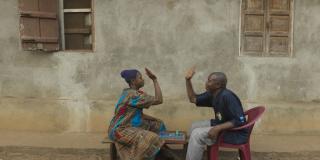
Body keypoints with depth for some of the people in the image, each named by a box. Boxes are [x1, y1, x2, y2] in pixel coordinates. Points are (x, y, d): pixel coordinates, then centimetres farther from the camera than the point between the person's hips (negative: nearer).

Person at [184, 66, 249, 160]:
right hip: (222, 125, 10)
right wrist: (188, 80, 2)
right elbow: (193, 99, 9)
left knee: (197, 134, -19)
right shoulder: (212, 94, 1)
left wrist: (217, 128, -33)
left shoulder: (227, 96, -27)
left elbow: (240, 121, -29)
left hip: (237, 133, -10)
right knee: (195, 126, 10)